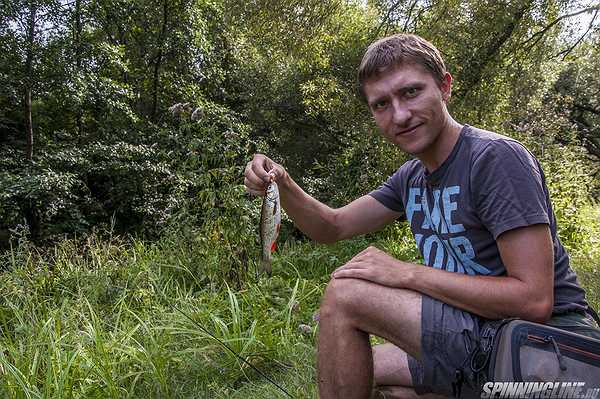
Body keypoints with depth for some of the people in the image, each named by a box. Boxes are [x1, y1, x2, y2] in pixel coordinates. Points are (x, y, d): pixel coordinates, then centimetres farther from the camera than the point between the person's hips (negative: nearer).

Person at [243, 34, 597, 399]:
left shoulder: (497, 157, -18)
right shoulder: (412, 176, 7)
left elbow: (535, 300, -23)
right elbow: (332, 227, 7)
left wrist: (407, 273, -21)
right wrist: (283, 186, -11)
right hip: (478, 337, 8)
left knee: (345, 294, -18)